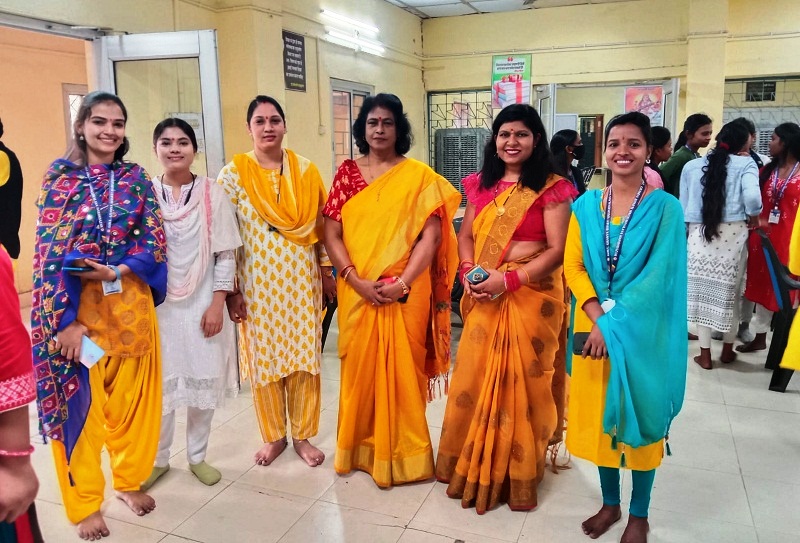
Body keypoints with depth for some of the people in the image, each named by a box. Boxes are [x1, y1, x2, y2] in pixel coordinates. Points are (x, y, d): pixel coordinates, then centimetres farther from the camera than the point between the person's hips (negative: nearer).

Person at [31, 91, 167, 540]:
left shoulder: (136, 178, 5)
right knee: (79, 404, 7)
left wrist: (115, 272, -18)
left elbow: (155, 241, 0)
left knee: (132, 398, 13)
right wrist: (66, 320, -16)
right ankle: (84, 503, 24)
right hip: (75, 307, -2)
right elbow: (50, 253, -8)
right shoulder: (60, 177, -2)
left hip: (130, 305, 2)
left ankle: (130, 480, 34)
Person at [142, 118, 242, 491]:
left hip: (202, 303, 0)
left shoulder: (212, 193, -1)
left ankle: (197, 456, 26)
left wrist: (217, 303, -8)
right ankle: (157, 459, 27)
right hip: (156, 304, 0)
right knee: (159, 384, 7)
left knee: (203, 382, 8)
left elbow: (226, 253, -2)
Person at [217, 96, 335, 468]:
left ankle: (302, 434, 23)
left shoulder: (305, 171, 4)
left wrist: (327, 271, 6)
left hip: (301, 280, 2)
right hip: (258, 283, -1)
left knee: (303, 355, 6)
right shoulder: (233, 174, -3)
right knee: (263, 358, 8)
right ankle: (273, 436, 26)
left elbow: (321, 225, 8)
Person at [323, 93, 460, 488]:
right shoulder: (347, 173, 5)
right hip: (357, 292, 2)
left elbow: (431, 235, -7)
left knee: (402, 370, 6)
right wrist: (356, 280, -13)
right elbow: (332, 234, 0)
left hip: (406, 292, -2)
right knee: (360, 368, 11)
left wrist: (403, 282, -17)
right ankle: (360, 446, 31)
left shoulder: (419, 176, -1)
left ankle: (403, 453, 24)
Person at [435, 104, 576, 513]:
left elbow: (557, 250, -11)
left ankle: (518, 471, 25)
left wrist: (510, 279, -21)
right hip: (485, 296, 5)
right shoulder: (481, 184, 9)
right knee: (475, 376, 9)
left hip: (532, 294, -4)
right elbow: (466, 235, 12)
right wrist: (468, 270, -7)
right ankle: (473, 463, 30)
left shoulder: (552, 188, -7)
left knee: (522, 381, 5)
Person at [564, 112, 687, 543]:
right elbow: (572, 266, -2)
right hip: (594, 327, 3)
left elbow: (658, 277, -13)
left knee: (640, 418, 9)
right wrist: (599, 317, -15)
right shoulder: (586, 205, 2)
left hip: (642, 333, -3)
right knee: (598, 415, 12)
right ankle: (609, 503, 33)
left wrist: (615, 324, -19)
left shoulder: (665, 208, -7)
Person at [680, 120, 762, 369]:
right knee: (731, 291, 15)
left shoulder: (692, 166, 6)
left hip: (699, 234, 2)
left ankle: (705, 354, 14)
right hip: (732, 235, -1)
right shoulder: (746, 165, -3)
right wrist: (753, 217, 0)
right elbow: (752, 197, -19)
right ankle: (727, 349, 29)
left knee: (702, 291, 10)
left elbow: (683, 207, 7)